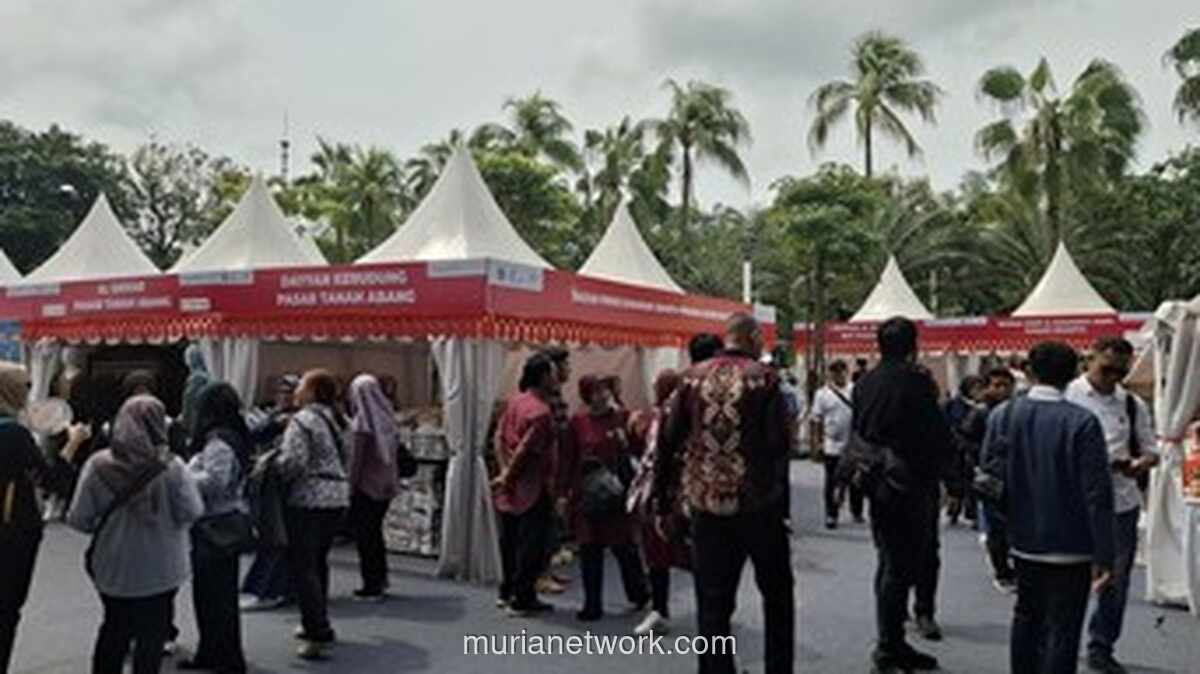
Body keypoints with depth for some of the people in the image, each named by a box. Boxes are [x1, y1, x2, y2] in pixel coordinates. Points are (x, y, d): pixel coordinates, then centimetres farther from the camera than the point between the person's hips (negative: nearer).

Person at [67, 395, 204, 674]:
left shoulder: (97, 465, -11)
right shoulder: (171, 467, -19)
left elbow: (78, 519, -9)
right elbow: (192, 512, -16)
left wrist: (105, 526, 11)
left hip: (111, 567, 3)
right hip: (159, 568, -3)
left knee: (113, 629, 23)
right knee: (152, 634, 13)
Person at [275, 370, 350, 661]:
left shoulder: (302, 421, -12)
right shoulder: (334, 419, 15)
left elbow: (293, 462, -20)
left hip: (309, 499, -8)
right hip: (338, 497, 9)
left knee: (303, 566, -3)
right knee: (318, 561, 19)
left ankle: (318, 633, -7)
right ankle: (317, 624, 28)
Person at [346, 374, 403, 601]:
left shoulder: (362, 422, -16)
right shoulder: (387, 418, 2)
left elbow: (356, 458, -16)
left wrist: (350, 486, -8)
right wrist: (393, 481, 15)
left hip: (366, 486, -6)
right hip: (386, 485, 7)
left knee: (364, 534, 4)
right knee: (375, 531, 20)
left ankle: (371, 586, 8)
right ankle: (380, 578, 29)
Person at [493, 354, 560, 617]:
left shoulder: (515, 401, 5)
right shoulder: (541, 412, -20)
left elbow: (500, 437, 6)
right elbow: (524, 451, -22)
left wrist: (504, 469, 2)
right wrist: (509, 477, -9)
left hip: (511, 489, 8)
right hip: (533, 489, -8)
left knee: (510, 542, 18)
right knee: (532, 546, 4)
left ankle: (507, 593, 29)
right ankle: (522, 600, 11)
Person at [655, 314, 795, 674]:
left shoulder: (692, 378, 3)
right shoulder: (763, 378, -5)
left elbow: (667, 443, 2)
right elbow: (779, 445, -12)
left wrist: (663, 505, 7)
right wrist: (781, 503, -4)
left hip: (706, 506, 2)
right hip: (757, 507, -2)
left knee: (713, 603, 10)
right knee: (777, 594, 18)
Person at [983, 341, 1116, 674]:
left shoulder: (1002, 415, -4)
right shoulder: (1082, 422, -16)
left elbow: (990, 472, 2)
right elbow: (1097, 494, -16)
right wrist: (1104, 556, -12)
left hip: (1024, 538, 5)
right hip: (1071, 544, -4)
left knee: (1027, 617, 22)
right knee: (1062, 629, 3)